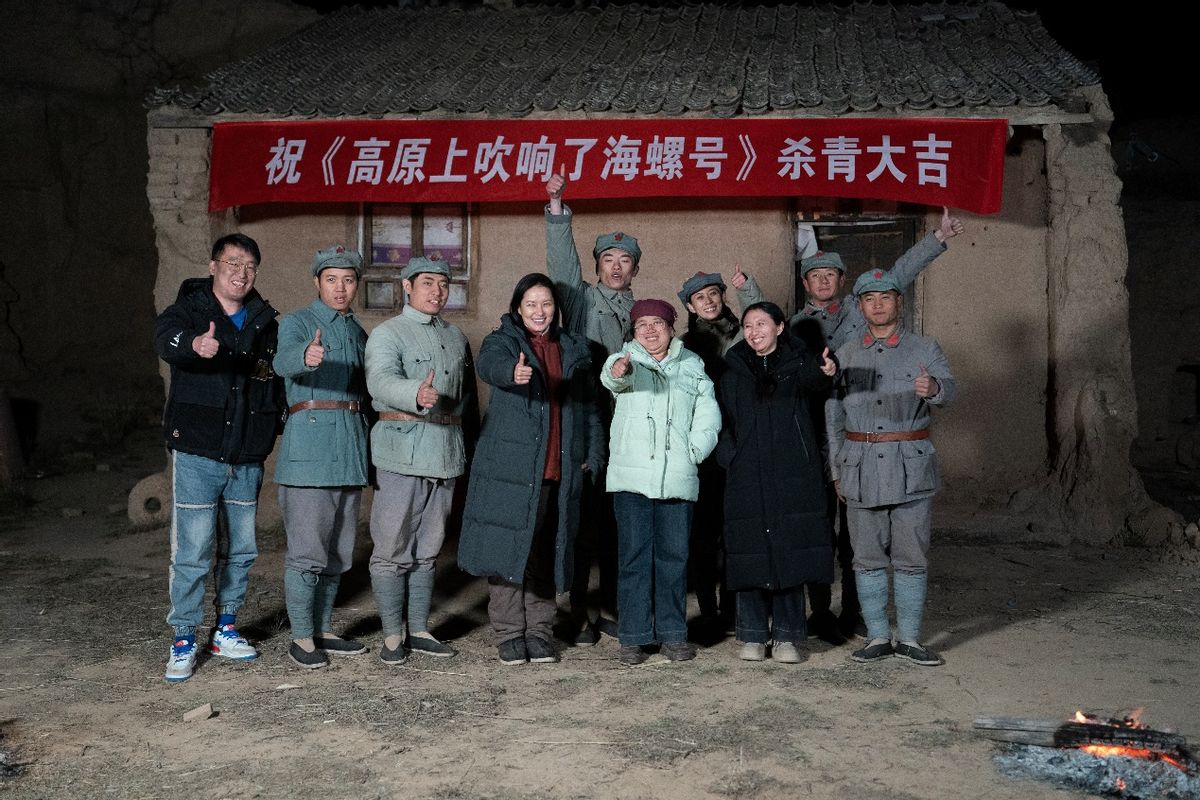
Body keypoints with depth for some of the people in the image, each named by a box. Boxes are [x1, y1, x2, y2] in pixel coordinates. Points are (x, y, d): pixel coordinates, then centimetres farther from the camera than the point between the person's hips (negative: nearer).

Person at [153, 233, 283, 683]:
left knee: (242, 549, 12)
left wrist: (272, 429, 3)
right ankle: (183, 641, 9)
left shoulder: (265, 322, 9)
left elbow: (279, 380, 18)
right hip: (198, 454, -4)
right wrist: (196, 344, -50)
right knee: (192, 552, -4)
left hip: (248, 458, 4)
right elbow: (166, 339, -27)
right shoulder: (188, 311, -4)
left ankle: (226, 631, 26)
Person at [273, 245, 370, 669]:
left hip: (351, 447, 7)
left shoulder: (359, 332, 18)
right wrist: (306, 356, -47)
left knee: (338, 550, 12)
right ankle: (301, 638, 4)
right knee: (307, 549, -6)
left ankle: (322, 630, 23)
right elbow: (284, 360, -24)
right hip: (309, 446, -7)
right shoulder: (296, 322, -2)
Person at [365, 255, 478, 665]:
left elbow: (468, 396, 23)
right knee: (393, 549, -1)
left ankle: (419, 629, 21)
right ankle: (393, 634, 9)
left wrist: (467, 444, 15)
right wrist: (416, 395, -42)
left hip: (446, 454, 6)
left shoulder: (456, 337, 17)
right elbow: (381, 380, -22)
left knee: (428, 548, 12)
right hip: (402, 452, -6)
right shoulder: (386, 334, -3)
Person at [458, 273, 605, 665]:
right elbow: (489, 363, -23)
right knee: (508, 548, -3)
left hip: (559, 472, 3)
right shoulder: (502, 341, 2)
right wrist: (513, 371, -47)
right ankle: (509, 633, 9)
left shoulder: (574, 350, 15)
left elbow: (589, 408, 18)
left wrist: (592, 456, 9)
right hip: (510, 468, -3)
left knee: (546, 554, 7)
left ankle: (539, 630, 18)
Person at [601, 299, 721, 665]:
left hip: (678, 479, 2)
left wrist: (693, 452, -2)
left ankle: (673, 633, 16)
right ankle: (632, 637, 6)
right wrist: (619, 371, -43)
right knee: (634, 555, -1)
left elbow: (709, 417, 12)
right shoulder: (627, 361, 5)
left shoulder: (692, 366, 12)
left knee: (674, 555, 5)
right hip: (632, 475, -2)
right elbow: (612, 375, -20)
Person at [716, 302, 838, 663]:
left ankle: (788, 636, 7)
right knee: (750, 553, 1)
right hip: (747, 477, 2)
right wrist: (729, 455, -3)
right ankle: (754, 635, 11)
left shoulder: (799, 363, 5)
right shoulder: (734, 370, 12)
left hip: (793, 475, -1)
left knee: (791, 551, -2)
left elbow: (812, 386, -18)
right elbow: (725, 421, 13)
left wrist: (825, 374, -40)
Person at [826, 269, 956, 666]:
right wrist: (837, 471, 8)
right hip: (861, 467, 2)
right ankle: (878, 637, 14)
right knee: (868, 558, 5)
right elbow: (833, 417, 12)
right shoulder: (845, 356, 9)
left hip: (910, 467, -1)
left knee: (911, 557, 2)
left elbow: (948, 390, -14)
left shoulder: (924, 349, 4)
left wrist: (932, 387, -39)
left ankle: (909, 638, 12)